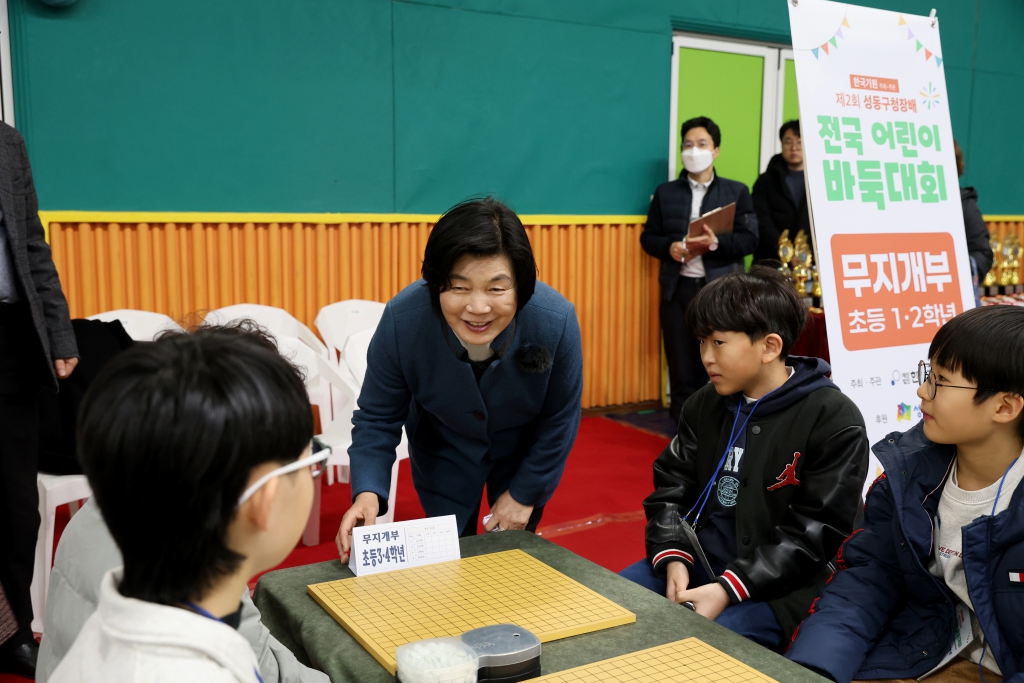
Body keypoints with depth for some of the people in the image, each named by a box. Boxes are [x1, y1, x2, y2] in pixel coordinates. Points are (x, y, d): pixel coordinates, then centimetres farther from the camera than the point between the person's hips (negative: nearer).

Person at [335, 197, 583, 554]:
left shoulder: (556, 321, -35)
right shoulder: (402, 321, -35)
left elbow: (558, 420, -17)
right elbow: (378, 418, -20)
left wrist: (525, 493, -9)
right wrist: (368, 492, -36)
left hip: (524, 453, 0)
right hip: (443, 455, 0)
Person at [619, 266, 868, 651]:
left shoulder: (834, 420, -11)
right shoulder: (703, 406, 9)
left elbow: (812, 532, -14)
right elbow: (670, 488, 11)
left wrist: (728, 590, -21)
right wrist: (674, 560, -8)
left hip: (773, 583, -5)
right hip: (696, 561, 6)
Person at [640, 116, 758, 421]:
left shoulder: (736, 191, 6)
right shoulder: (665, 192, 12)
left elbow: (749, 239, -1)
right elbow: (648, 237, 11)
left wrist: (716, 243, -18)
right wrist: (669, 247, -10)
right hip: (678, 290, 2)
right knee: (682, 369, 6)